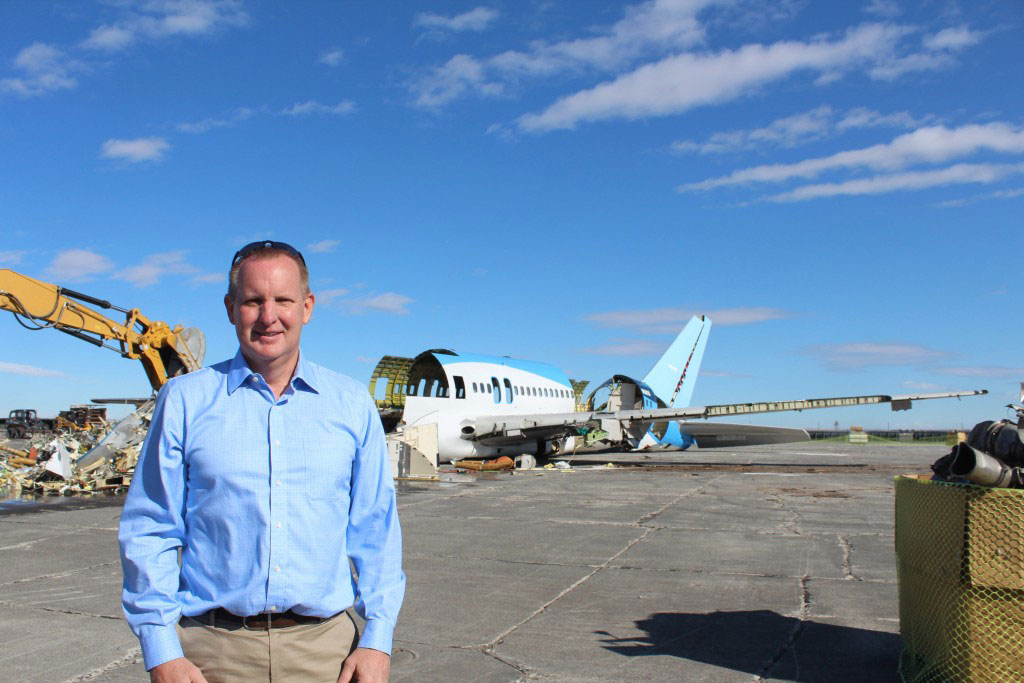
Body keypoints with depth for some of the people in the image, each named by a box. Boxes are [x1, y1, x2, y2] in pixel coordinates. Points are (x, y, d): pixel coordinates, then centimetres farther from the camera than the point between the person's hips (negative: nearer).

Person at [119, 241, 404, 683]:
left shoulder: (352, 405, 5)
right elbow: (149, 532, 1)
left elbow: (375, 531, 5)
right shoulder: (185, 401, 2)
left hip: (324, 646, 1)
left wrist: (377, 639, -1)